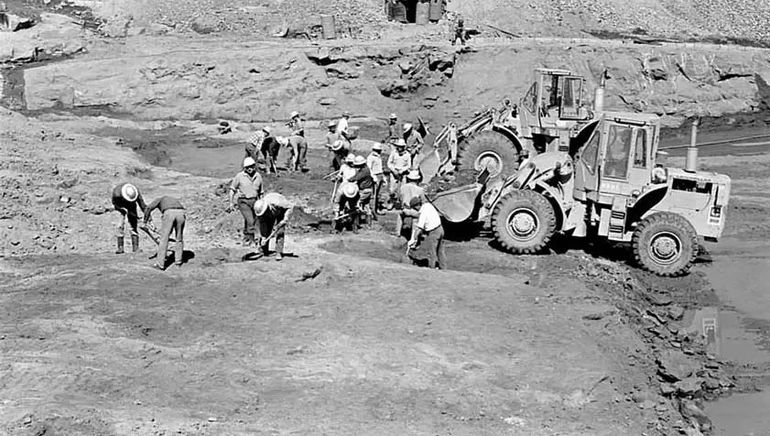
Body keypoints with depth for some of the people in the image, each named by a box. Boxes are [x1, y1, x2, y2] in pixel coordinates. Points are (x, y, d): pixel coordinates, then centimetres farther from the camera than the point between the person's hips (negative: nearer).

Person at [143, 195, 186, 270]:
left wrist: (145, 222, 25)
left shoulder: (161, 199, 33)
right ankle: (178, 261, 29)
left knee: (163, 240, 5)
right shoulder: (177, 200, 44)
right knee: (179, 239, 21)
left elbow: (148, 208, 14)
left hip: (169, 214, -3)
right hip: (181, 213, 3)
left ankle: (160, 264, 7)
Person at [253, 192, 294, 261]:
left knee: (280, 231, -17)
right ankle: (264, 250, 16)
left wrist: (286, 217, -36)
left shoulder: (276, 203, -43)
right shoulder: (260, 209, -29)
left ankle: (279, 253, -13)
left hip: (281, 211, -3)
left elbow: (290, 206, -29)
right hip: (270, 215, 3)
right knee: (267, 230, -5)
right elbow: (262, 224, -20)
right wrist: (263, 237, -21)